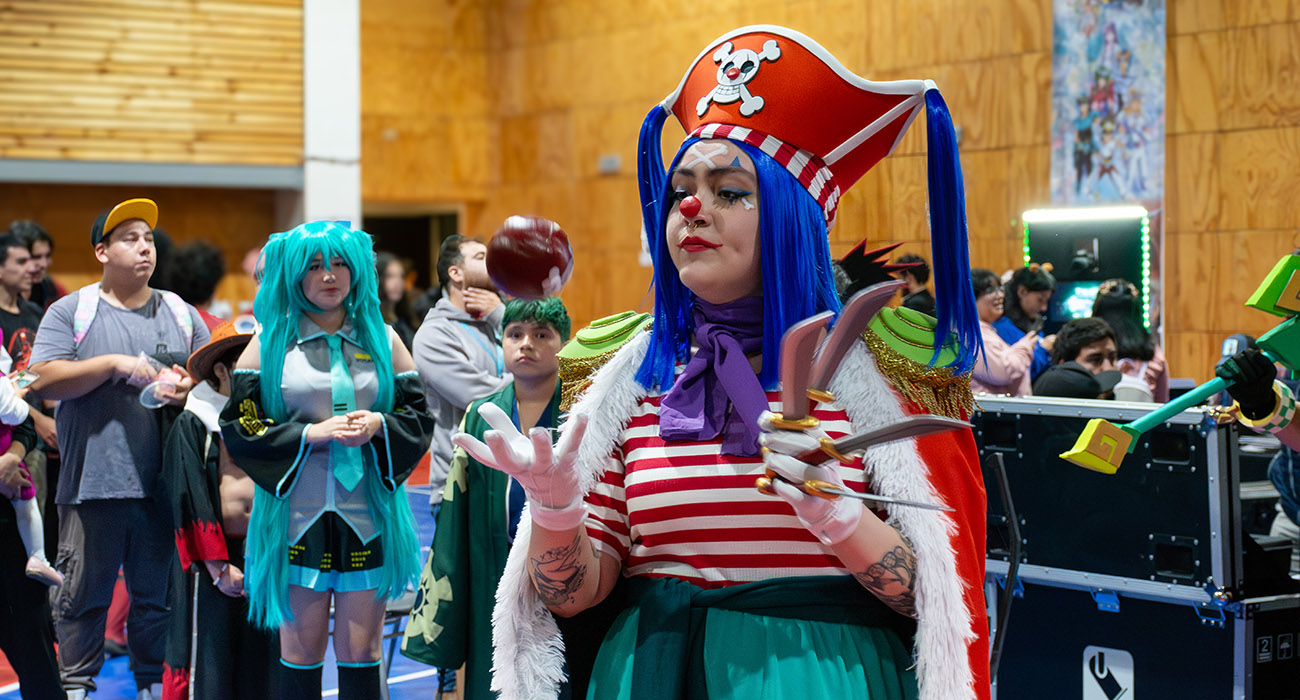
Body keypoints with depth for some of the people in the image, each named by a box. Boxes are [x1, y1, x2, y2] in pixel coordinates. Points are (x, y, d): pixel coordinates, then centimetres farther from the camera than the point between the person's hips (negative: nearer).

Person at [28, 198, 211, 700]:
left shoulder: (181, 314, 13)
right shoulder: (70, 313, 3)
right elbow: (43, 380, -8)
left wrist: (190, 388, -8)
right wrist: (114, 364, -15)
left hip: (163, 487, 3)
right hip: (93, 484, -2)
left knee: (157, 597, 10)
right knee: (83, 596, 4)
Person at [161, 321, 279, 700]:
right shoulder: (192, 425, -2)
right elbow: (188, 499, -8)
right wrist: (218, 567, -14)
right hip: (210, 558, -4)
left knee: (263, 651, 7)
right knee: (208, 655, -1)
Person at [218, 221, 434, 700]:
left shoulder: (382, 339, 9)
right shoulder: (271, 341, 4)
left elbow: (421, 416, 10)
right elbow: (238, 426, -1)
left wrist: (379, 425, -10)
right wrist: (311, 433, -12)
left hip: (367, 515, 2)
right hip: (297, 514, -1)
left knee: (361, 654, 3)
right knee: (300, 655, 2)